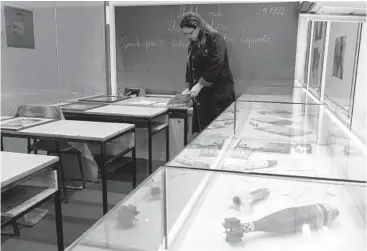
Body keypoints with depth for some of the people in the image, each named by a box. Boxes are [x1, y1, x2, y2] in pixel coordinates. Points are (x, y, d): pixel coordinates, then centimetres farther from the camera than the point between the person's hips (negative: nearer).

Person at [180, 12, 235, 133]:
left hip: (218, 92, -7)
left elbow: (216, 65, -17)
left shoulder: (215, 38, -8)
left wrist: (199, 86, -17)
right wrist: (189, 87, 7)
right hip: (202, 95, 7)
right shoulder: (193, 44, 14)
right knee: (203, 129, 5)